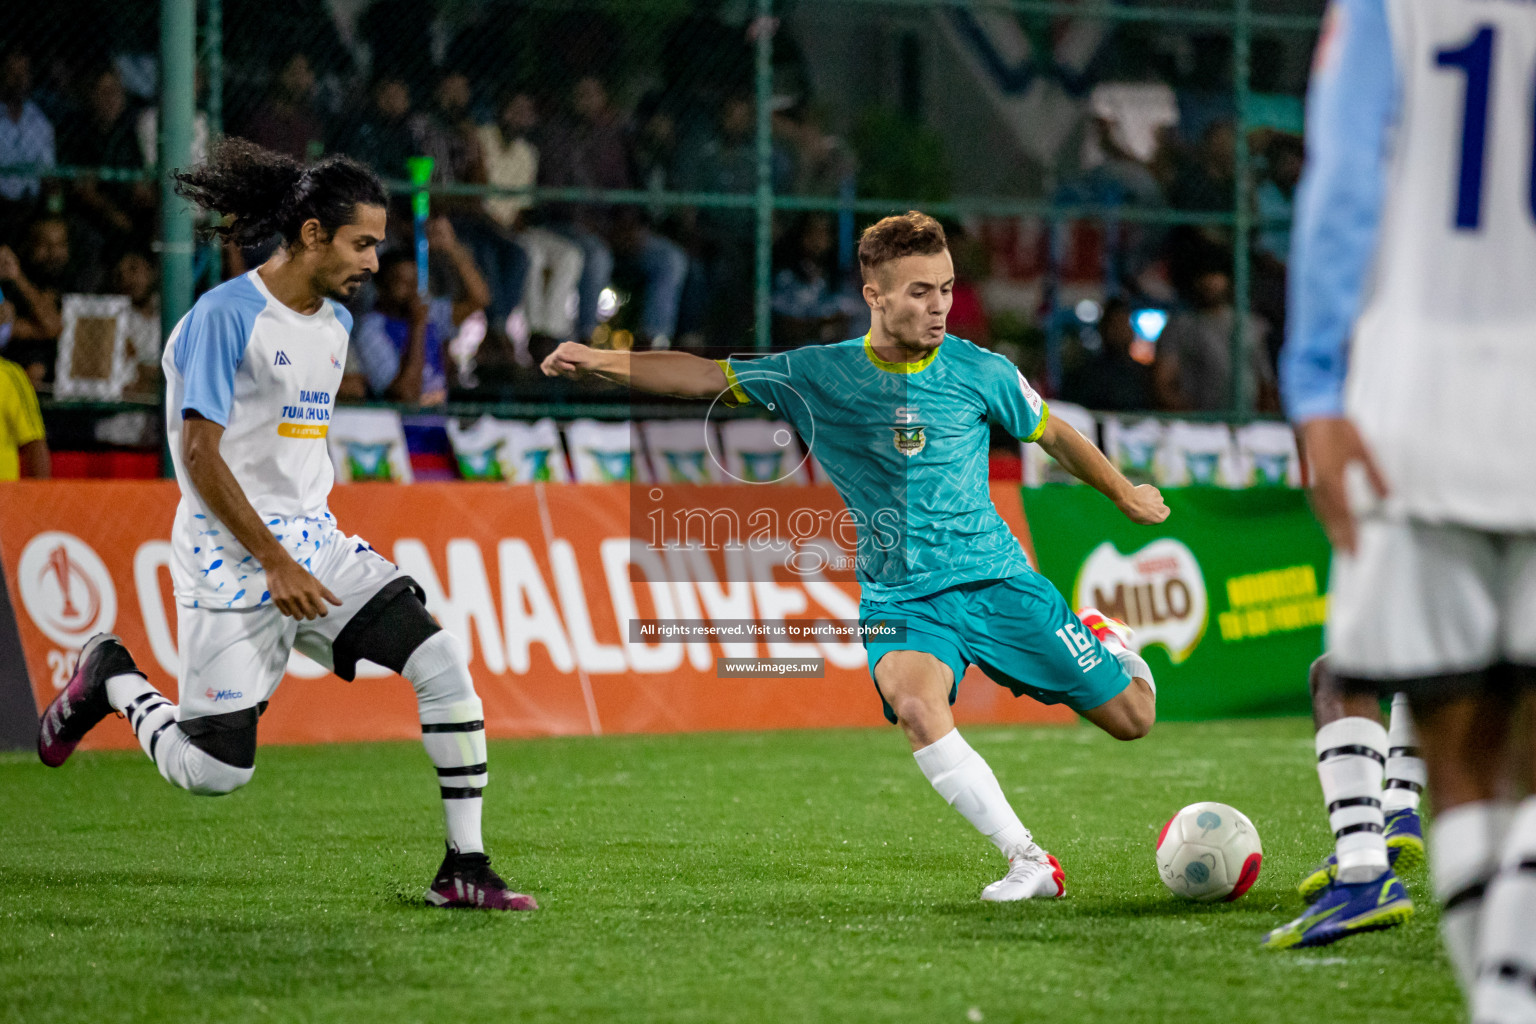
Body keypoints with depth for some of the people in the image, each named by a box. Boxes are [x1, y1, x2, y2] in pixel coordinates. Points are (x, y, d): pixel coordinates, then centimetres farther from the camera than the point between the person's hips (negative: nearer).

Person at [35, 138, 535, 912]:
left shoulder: (334, 323, 12)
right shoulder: (226, 316, -13)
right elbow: (200, 455, -16)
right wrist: (275, 563, -18)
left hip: (315, 543, 7)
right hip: (231, 557, -7)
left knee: (444, 664, -11)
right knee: (215, 772, -8)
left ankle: (464, 868, -5)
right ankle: (110, 677, 21)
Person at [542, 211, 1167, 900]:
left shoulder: (978, 371, -4)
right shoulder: (818, 375, -5)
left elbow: (1051, 435, 13)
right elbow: (704, 377, -4)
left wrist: (1126, 495, 22)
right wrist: (598, 362, -16)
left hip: (998, 581, 1)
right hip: (900, 599, -1)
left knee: (1132, 719, 2)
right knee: (915, 706, -34)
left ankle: (1104, 642, 40)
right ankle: (1029, 863, -28)